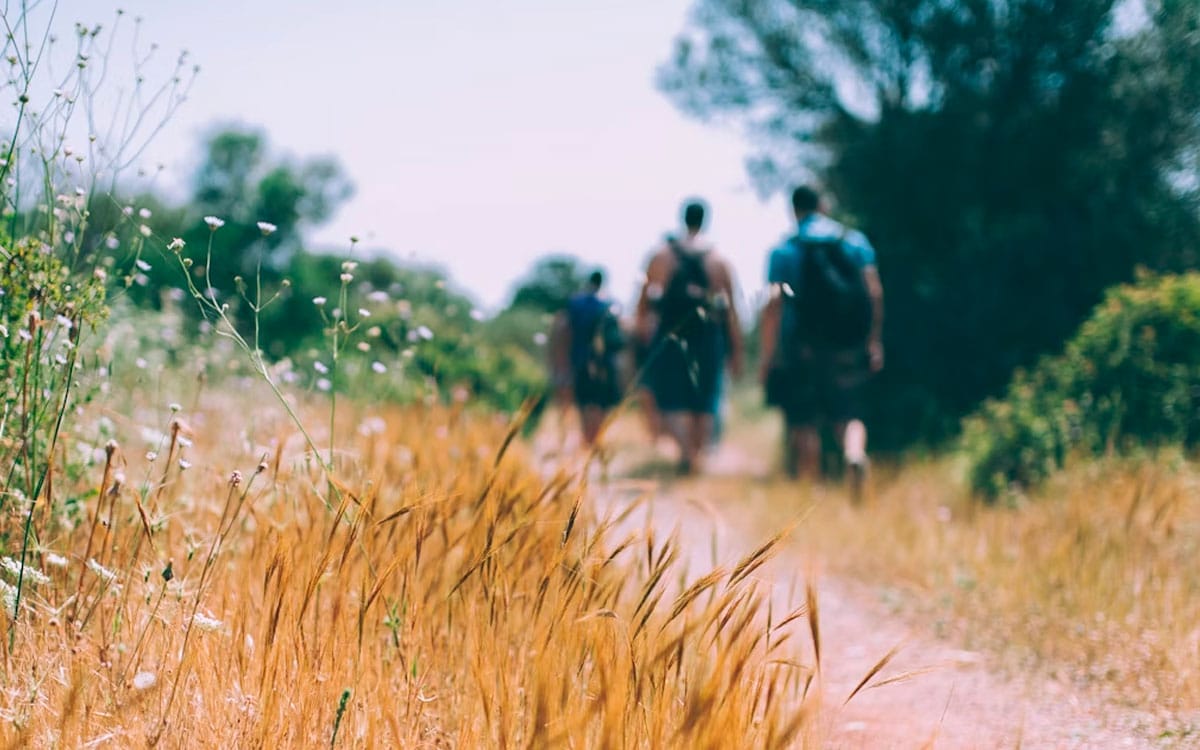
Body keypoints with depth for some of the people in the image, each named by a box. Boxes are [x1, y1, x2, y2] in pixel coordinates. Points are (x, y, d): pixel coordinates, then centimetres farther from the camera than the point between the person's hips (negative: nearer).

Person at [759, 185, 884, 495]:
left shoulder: (784, 250, 0)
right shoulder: (855, 241, 7)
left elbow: (774, 302, -8)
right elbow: (874, 292, 0)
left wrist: (768, 354, -7)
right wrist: (874, 343, 4)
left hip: (802, 347, -2)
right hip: (848, 348, 2)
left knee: (804, 423, 6)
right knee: (849, 415, 7)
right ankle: (855, 453, -23)